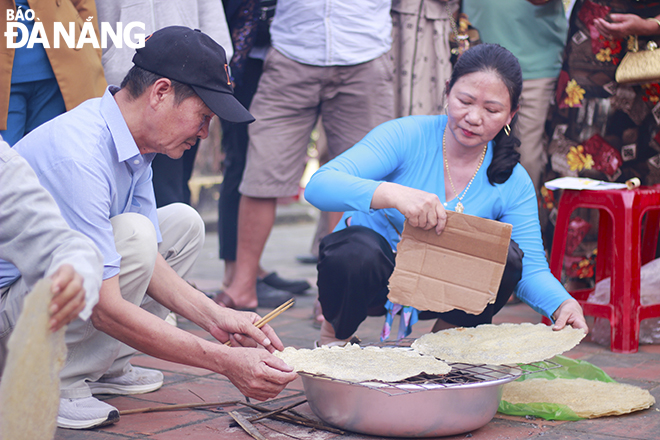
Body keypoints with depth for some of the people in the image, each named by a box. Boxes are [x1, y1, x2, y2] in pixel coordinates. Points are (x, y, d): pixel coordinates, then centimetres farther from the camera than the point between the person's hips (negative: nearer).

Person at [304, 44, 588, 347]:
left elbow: (531, 269, -9)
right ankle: (336, 333, -4)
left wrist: (562, 304, -32)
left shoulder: (513, 183, -7)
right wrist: (393, 194, -49)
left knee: (507, 255, -24)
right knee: (358, 250, -37)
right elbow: (318, 186, -31)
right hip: (368, 276, -3)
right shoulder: (406, 136, -19)